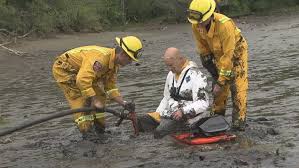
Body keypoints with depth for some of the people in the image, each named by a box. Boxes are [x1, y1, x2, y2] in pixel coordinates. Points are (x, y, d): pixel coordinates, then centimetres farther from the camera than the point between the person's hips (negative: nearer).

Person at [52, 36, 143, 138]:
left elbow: (110, 88, 5)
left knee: (100, 95, 8)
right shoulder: (100, 58, -35)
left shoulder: (114, 64, -2)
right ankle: (87, 131, -12)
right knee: (82, 100, -19)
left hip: (78, 71, 10)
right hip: (63, 69, -10)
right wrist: (94, 101, -35)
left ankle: (98, 128, 13)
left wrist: (123, 103, -8)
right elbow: (83, 80, -42)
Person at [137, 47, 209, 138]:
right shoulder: (171, 74, 14)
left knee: (160, 131, -34)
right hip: (171, 113, 9)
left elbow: (203, 103, -19)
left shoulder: (195, 75, -13)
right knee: (139, 121, -10)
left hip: (188, 117, -9)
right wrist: (157, 113, 11)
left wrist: (183, 111, -28)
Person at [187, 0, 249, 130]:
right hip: (218, 55, 5)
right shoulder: (196, 25, -20)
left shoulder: (224, 25, -39)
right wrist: (208, 63, -3)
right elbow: (203, 49, -3)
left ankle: (239, 122, -9)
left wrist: (221, 82, -32)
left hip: (235, 53, -5)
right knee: (218, 89, 4)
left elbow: (228, 55, -36)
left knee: (237, 87, -13)